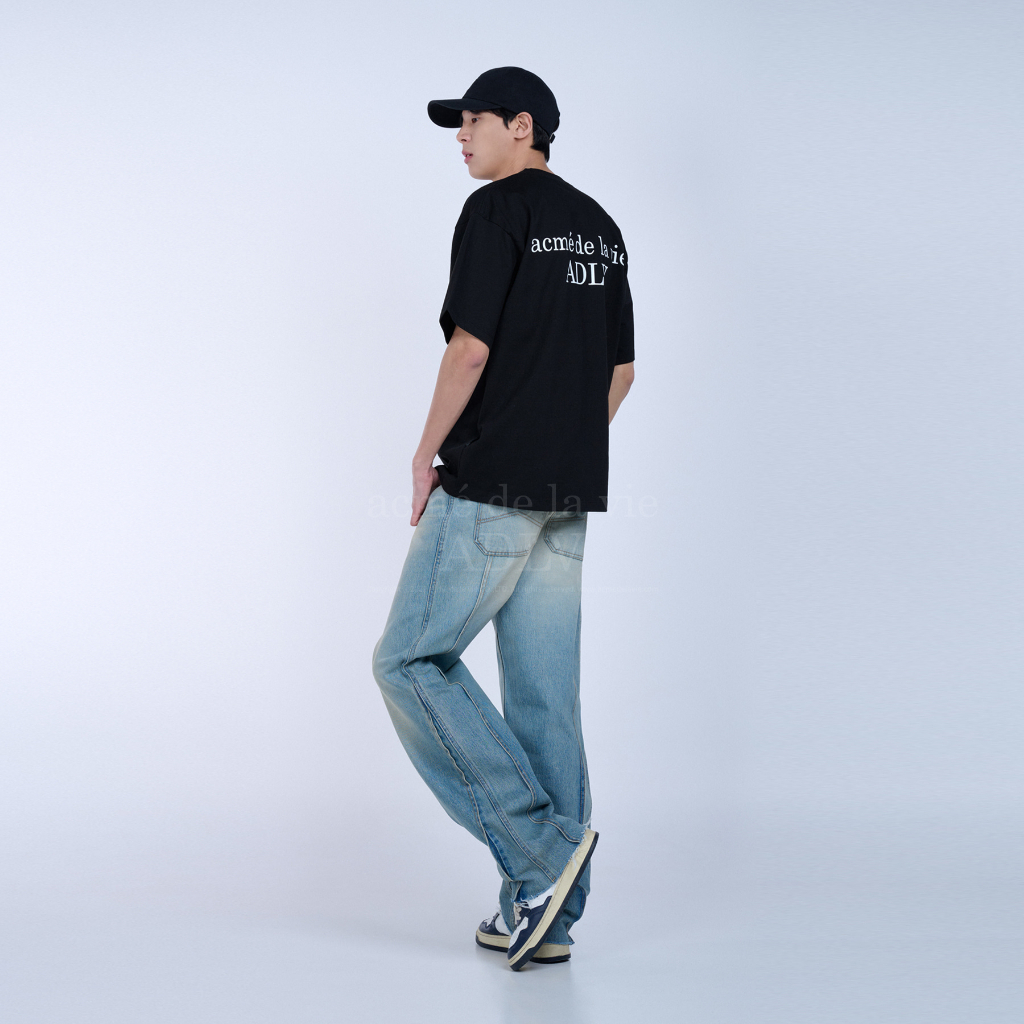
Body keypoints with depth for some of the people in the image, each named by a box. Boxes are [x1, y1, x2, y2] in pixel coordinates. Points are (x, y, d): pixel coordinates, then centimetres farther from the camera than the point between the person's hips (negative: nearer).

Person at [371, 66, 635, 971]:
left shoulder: (497, 210, -7)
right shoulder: (600, 226, 17)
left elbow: (471, 347, -15)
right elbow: (620, 371, 18)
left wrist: (428, 452, -4)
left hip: (490, 487, -8)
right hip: (571, 497, 8)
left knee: (412, 660, 1)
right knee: (545, 696, 8)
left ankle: (540, 845, -6)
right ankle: (546, 914, 11)